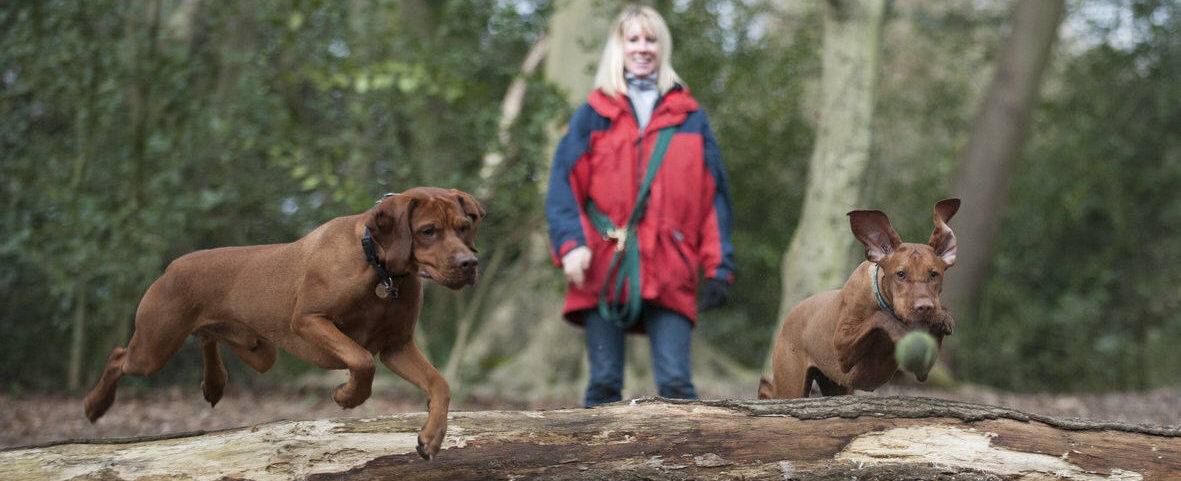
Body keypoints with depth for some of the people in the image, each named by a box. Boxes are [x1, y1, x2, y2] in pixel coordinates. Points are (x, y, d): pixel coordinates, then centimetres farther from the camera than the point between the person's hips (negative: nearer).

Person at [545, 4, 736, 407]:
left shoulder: (690, 118, 15)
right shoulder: (594, 115, 12)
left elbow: (714, 194, 13)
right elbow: (564, 186, 5)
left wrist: (718, 265, 3)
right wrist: (571, 244, -12)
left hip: (669, 274, 0)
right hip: (604, 269, 0)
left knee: (675, 382, -10)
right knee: (604, 383, 1)